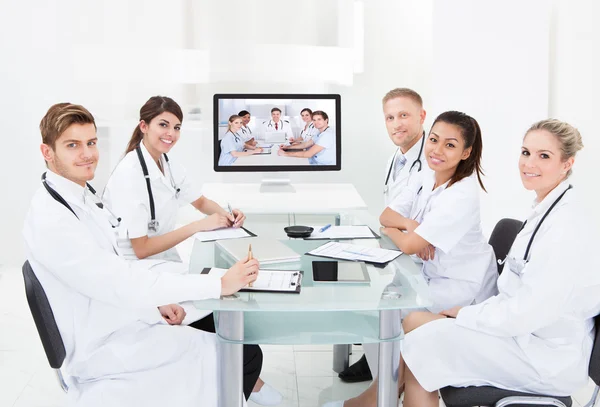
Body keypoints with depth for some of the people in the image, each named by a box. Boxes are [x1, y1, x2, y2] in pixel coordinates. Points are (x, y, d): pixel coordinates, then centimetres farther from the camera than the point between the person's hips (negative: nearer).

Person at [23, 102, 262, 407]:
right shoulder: (50, 220, -24)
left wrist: (155, 301, -3)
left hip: (121, 321, 9)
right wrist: (220, 284, -28)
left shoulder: (82, 197, 5)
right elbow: (120, 283, -28)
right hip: (105, 353, -9)